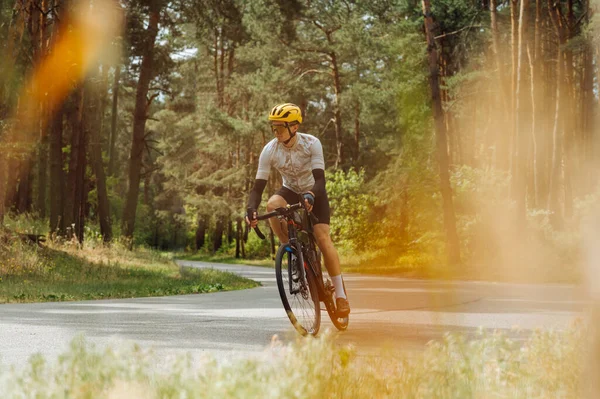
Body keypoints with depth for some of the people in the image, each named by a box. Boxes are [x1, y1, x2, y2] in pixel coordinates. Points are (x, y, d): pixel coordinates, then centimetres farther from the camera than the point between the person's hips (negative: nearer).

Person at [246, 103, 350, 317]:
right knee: (272, 205, -33)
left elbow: (320, 179, -32)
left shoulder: (311, 144, -26)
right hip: (291, 191, 2)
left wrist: (311, 195, -54)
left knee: (323, 238, -18)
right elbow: (258, 186, -23)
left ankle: (341, 295, -11)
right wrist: (251, 209, -41)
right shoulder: (269, 150, -21)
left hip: (314, 194, -2)